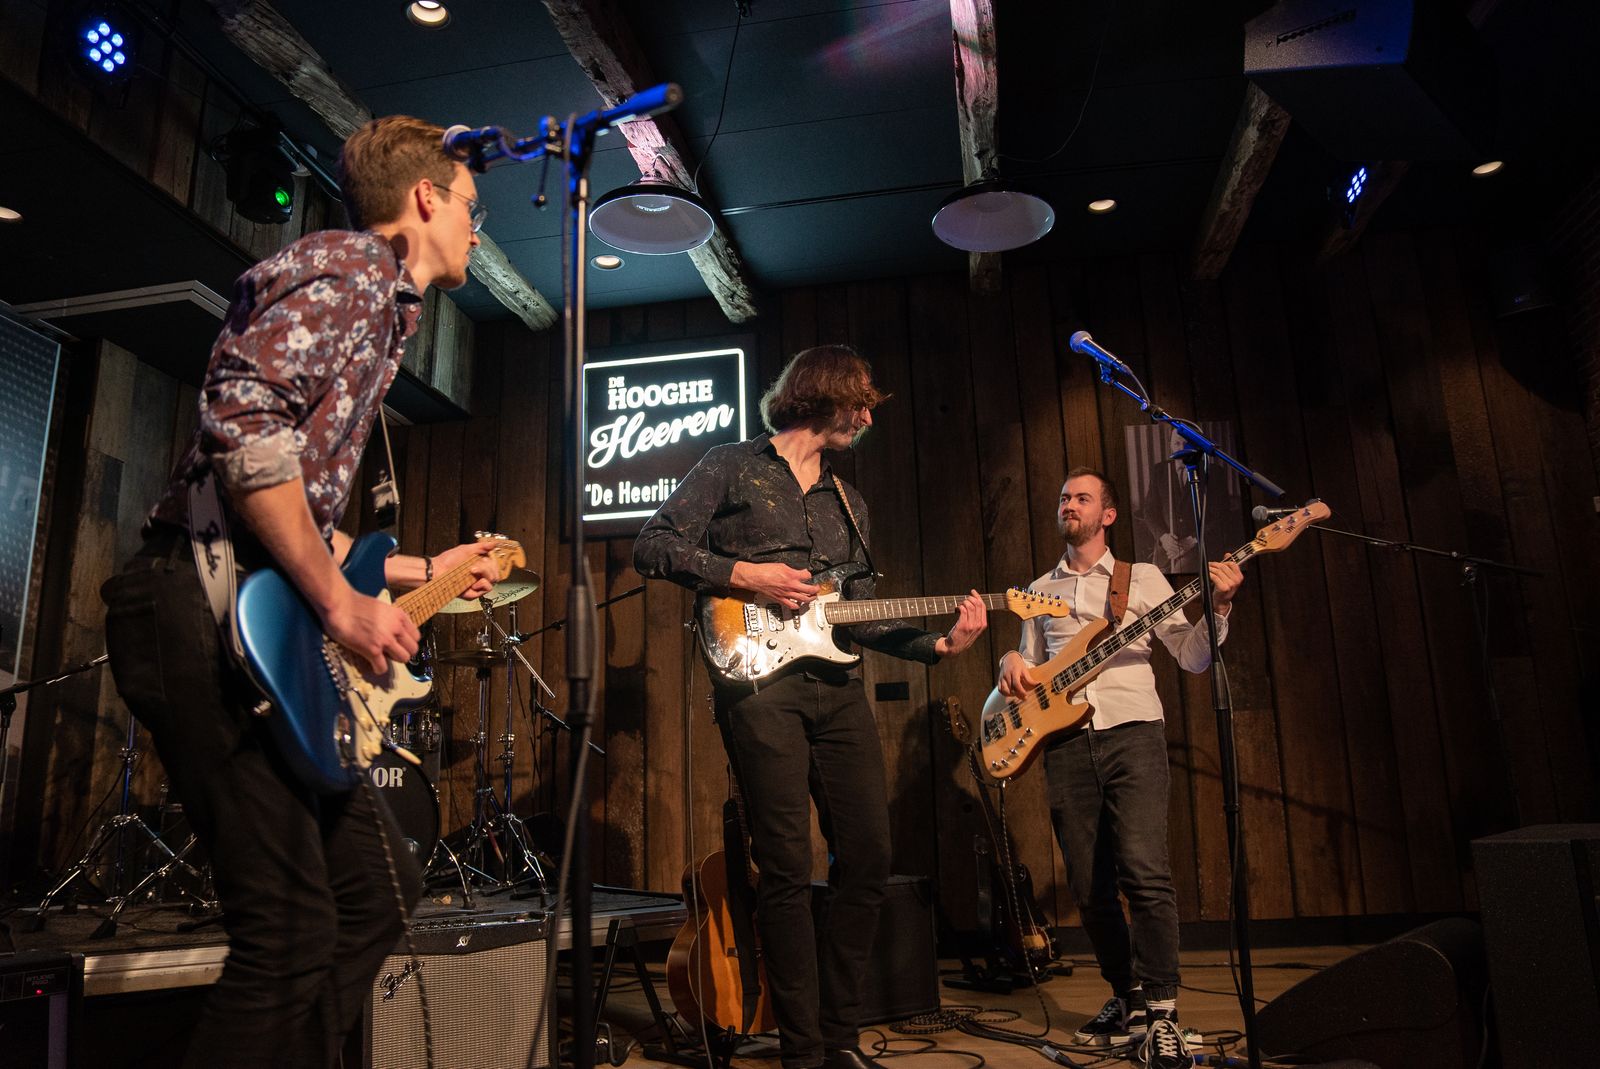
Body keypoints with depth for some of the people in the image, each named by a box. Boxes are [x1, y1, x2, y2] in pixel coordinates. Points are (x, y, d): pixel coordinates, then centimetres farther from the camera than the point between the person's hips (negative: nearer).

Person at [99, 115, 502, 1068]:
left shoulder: (384, 311, 25)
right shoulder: (348, 267, -4)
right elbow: (243, 419, -23)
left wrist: (424, 572, 29)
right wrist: (341, 604, -21)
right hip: (204, 608, -10)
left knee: (380, 889, 12)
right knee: (293, 937, -11)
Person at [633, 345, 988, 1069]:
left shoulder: (847, 501, 23)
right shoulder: (732, 467, 6)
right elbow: (652, 548, -1)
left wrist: (938, 643, 6)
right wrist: (744, 575, -11)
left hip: (837, 688, 6)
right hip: (757, 679, -6)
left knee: (868, 858, 3)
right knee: (788, 869, -6)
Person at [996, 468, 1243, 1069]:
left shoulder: (1143, 578, 12)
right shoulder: (1040, 590, 20)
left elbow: (1193, 657, 6)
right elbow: (1029, 667, 23)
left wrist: (1218, 607, -11)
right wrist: (1012, 662, 1)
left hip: (1132, 732, -3)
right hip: (1066, 742, 3)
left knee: (1145, 874, -17)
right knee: (1089, 887, 4)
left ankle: (1160, 1014, -6)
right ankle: (1127, 998, 21)